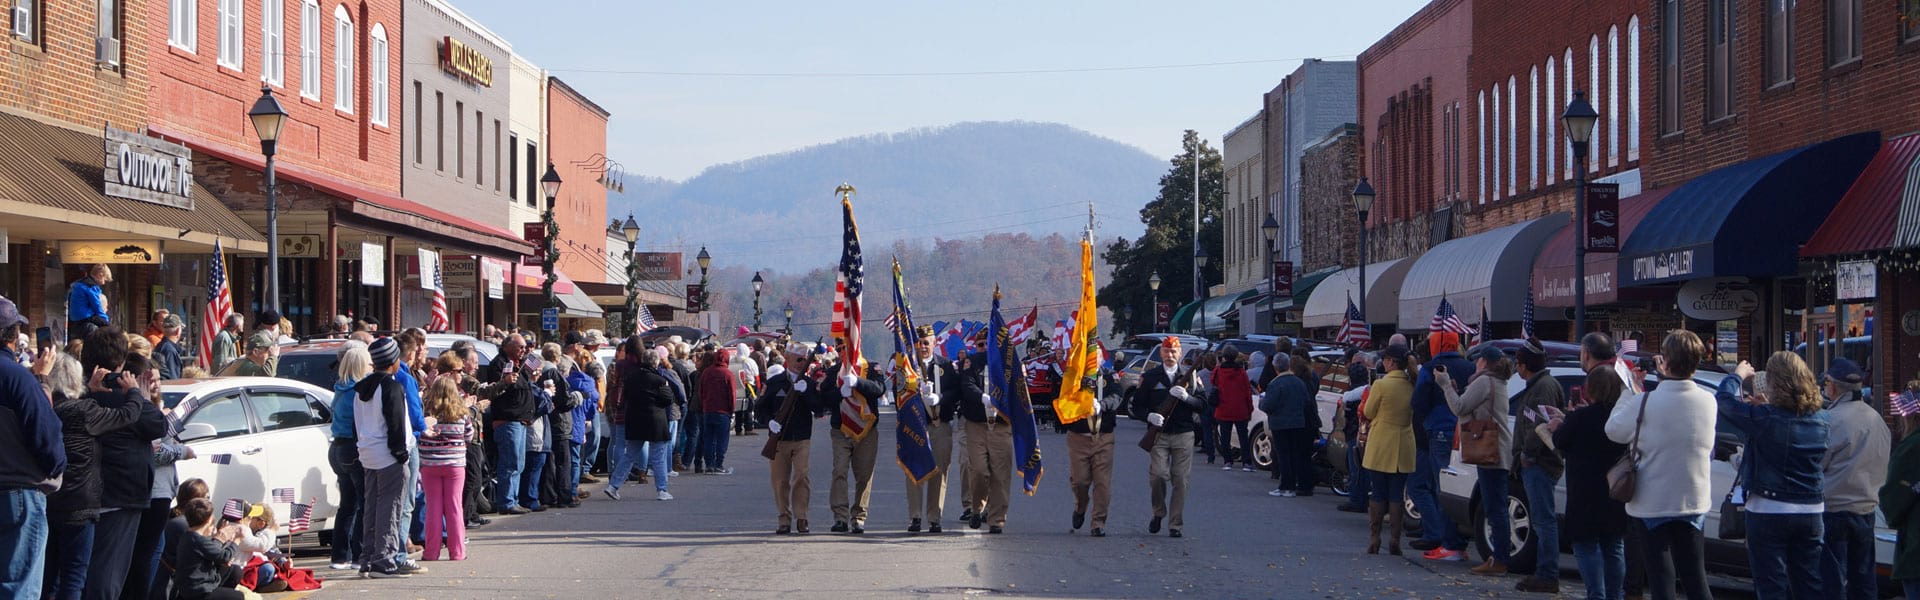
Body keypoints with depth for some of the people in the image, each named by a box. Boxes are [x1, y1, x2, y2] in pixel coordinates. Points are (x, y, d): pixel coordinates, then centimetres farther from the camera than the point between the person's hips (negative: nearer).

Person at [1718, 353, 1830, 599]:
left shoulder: (1764, 418, -18)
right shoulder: (1820, 419, 1)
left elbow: (1724, 400, -9)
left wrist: (1738, 375, 9)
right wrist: (1768, 405, 17)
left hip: (1769, 511, -6)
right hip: (1811, 512, 6)